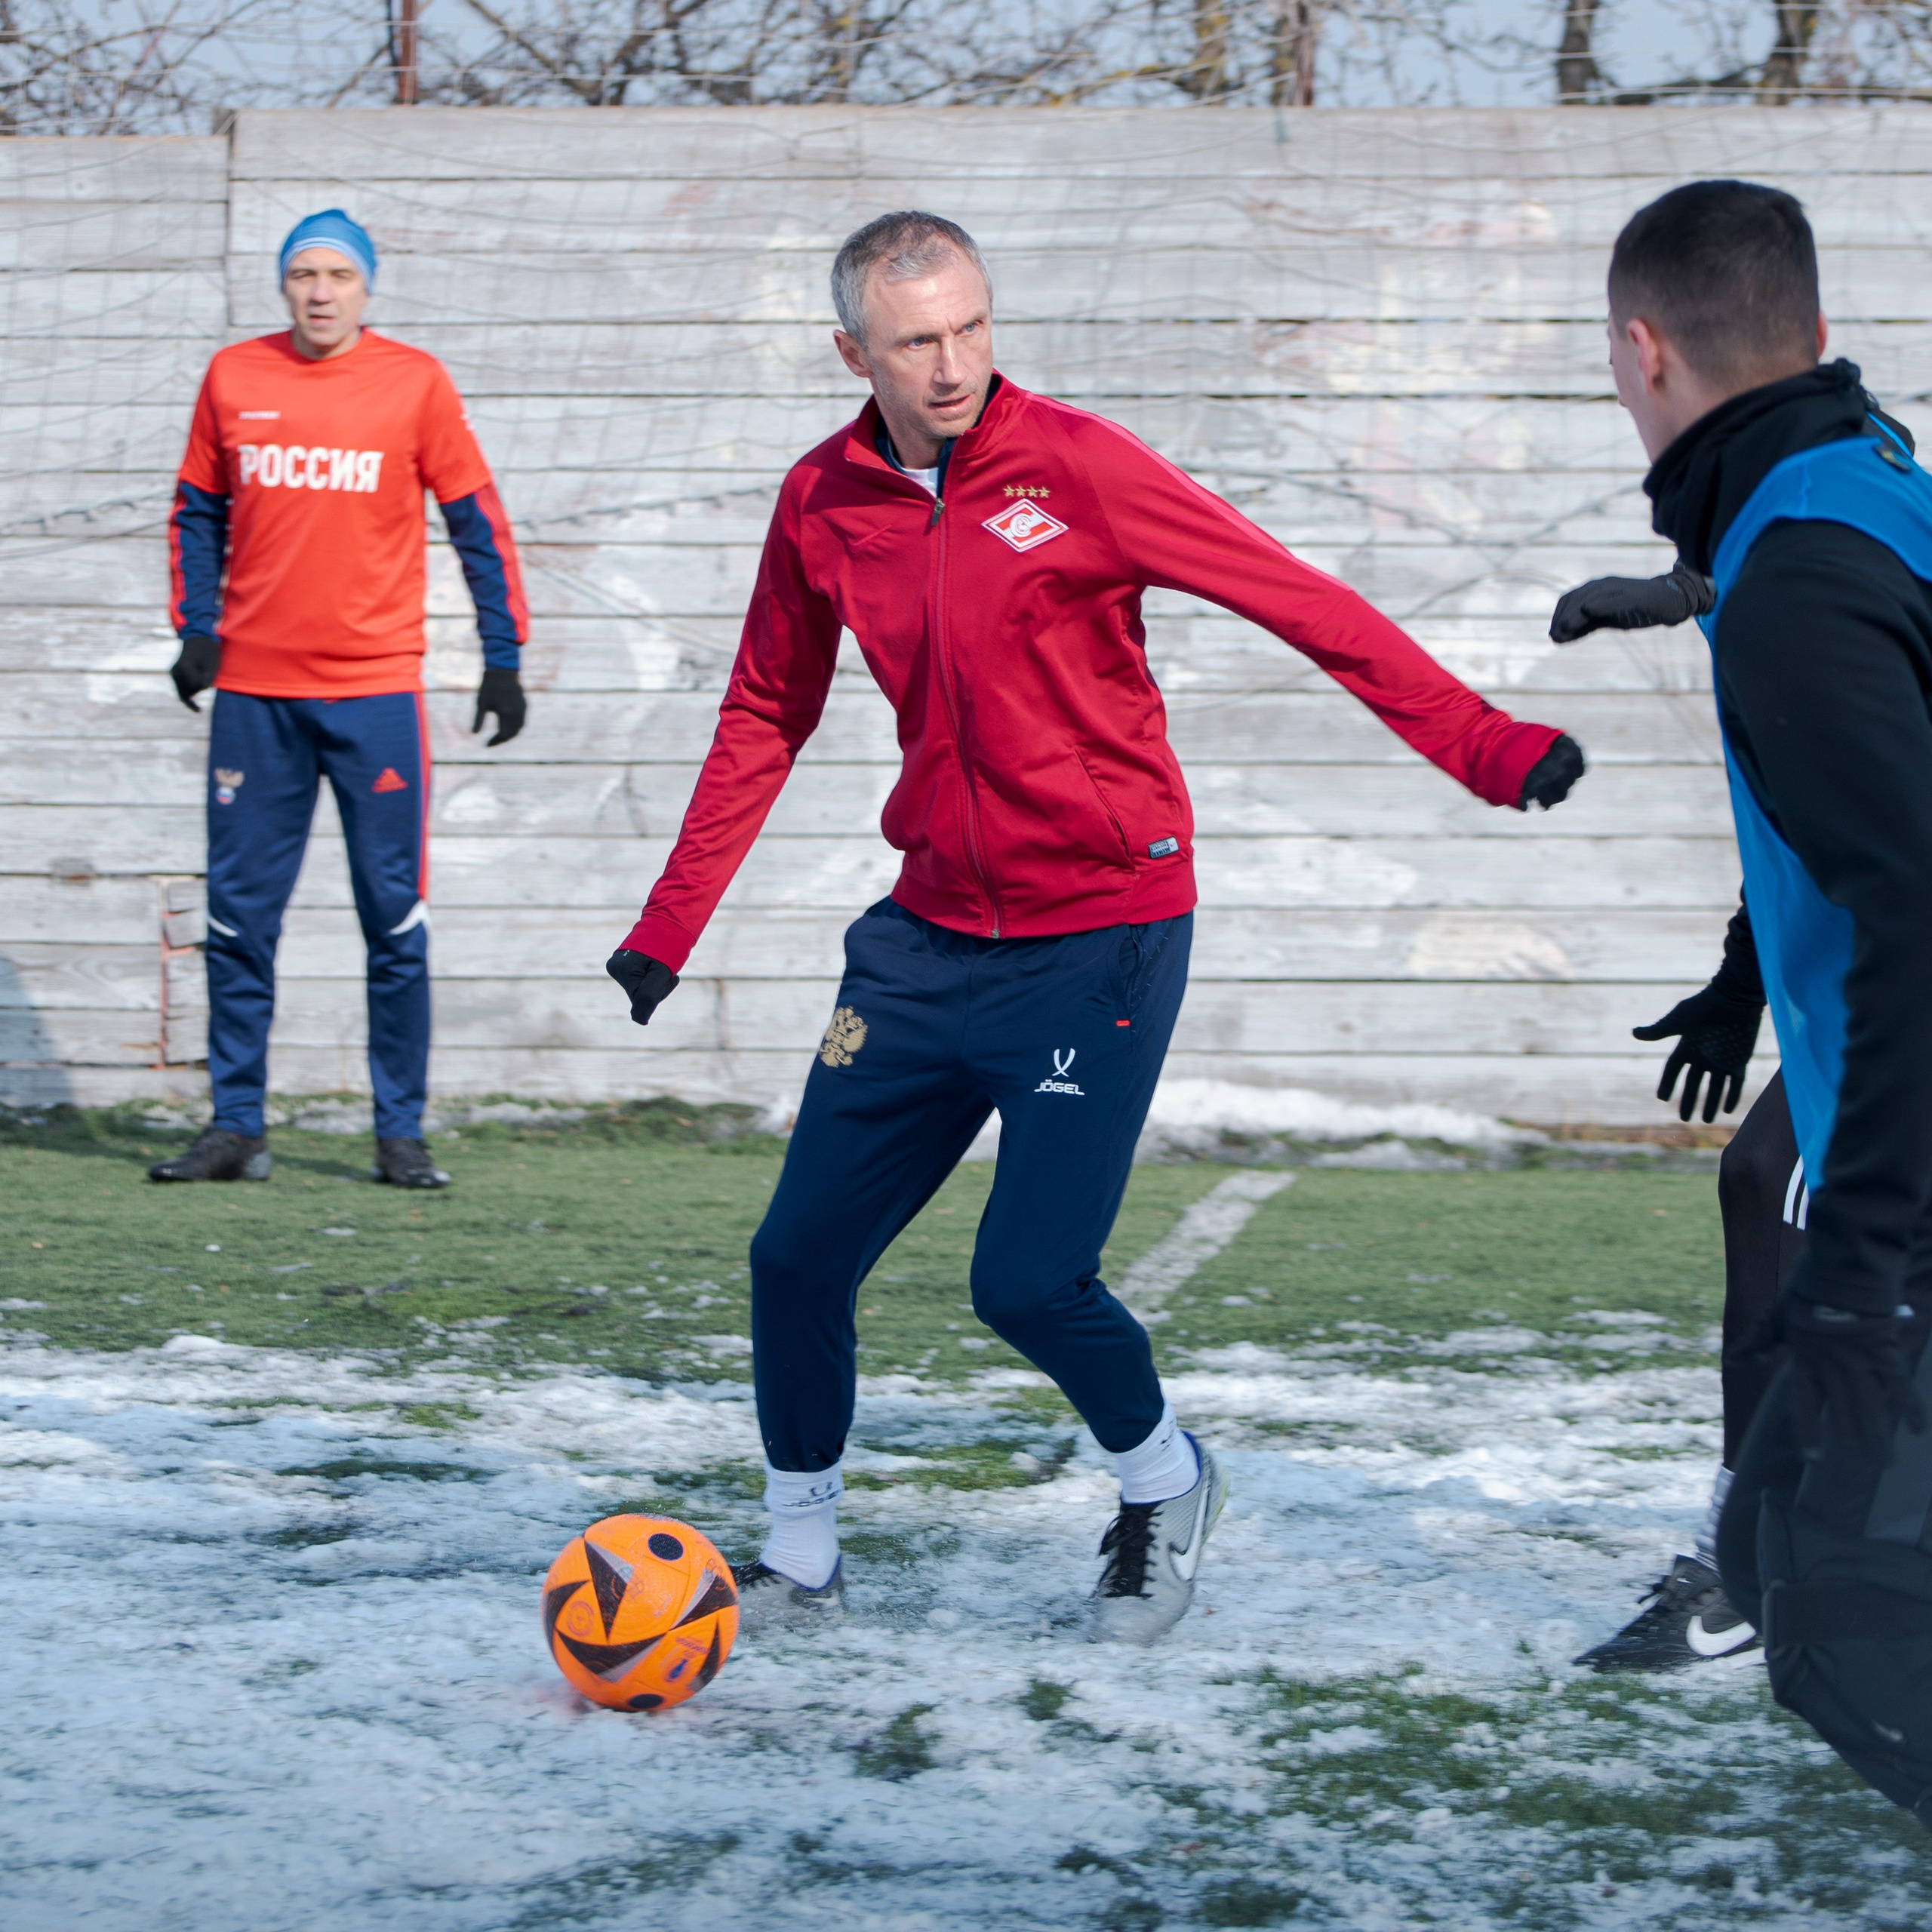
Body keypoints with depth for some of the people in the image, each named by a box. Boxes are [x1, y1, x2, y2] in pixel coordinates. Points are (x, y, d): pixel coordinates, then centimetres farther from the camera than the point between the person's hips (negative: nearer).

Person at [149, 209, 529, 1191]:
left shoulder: (415, 382, 0)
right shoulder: (233, 376, 6)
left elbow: (477, 522, 4)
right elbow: (197, 510, 15)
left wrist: (502, 657, -1)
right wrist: (197, 627, 3)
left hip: (375, 687, -2)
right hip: (253, 689, 2)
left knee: (395, 919, -1)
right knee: (238, 918, 3)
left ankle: (401, 1135, 6)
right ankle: (235, 1127, 10)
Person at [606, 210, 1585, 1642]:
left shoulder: (1072, 464, -12)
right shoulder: (823, 505, 3)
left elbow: (1302, 604, -13)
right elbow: (766, 721, 17)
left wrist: (1485, 748, -21)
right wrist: (670, 924, 17)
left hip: (1102, 934, -5)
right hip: (931, 935, 5)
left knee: (1028, 1281, -11)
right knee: (798, 1256, 4)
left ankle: (1165, 1483, 19)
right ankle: (801, 1553, 24)